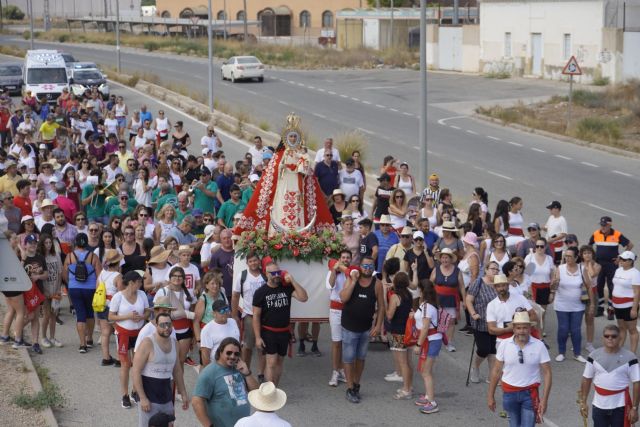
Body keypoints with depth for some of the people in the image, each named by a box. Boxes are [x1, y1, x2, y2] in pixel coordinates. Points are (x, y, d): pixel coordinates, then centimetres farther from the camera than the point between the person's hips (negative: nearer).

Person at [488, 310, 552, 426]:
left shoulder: (539, 346, -9)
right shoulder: (505, 345, -5)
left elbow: (547, 373, -6)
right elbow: (496, 371, 2)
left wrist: (544, 399, -12)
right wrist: (491, 396, 3)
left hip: (530, 393, -2)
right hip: (509, 392, 2)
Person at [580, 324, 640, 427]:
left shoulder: (629, 357, -9)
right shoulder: (594, 356, 0)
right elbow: (586, 379, 7)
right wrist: (583, 402, 5)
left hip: (620, 406, -3)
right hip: (599, 406, 3)